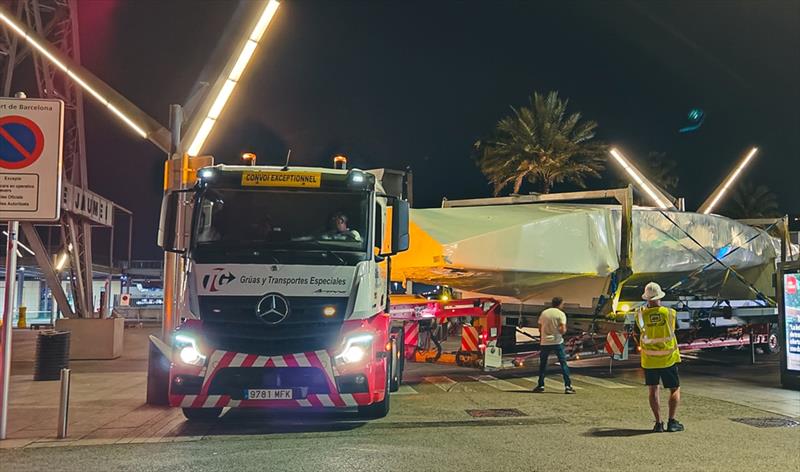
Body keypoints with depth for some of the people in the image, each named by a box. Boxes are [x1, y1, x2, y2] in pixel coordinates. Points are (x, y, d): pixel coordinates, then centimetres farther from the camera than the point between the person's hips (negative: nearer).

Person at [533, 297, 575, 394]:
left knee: (542, 364, 13)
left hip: (545, 342, 3)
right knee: (563, 363, 4)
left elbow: (540, 328, 9)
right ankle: (568, 386, 1)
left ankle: (540, 385, 14)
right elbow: (563, 330, -15)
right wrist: (564, 330, 6)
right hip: (557, 342, -3)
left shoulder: (544, 313, 6)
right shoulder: (561, 314, -6)